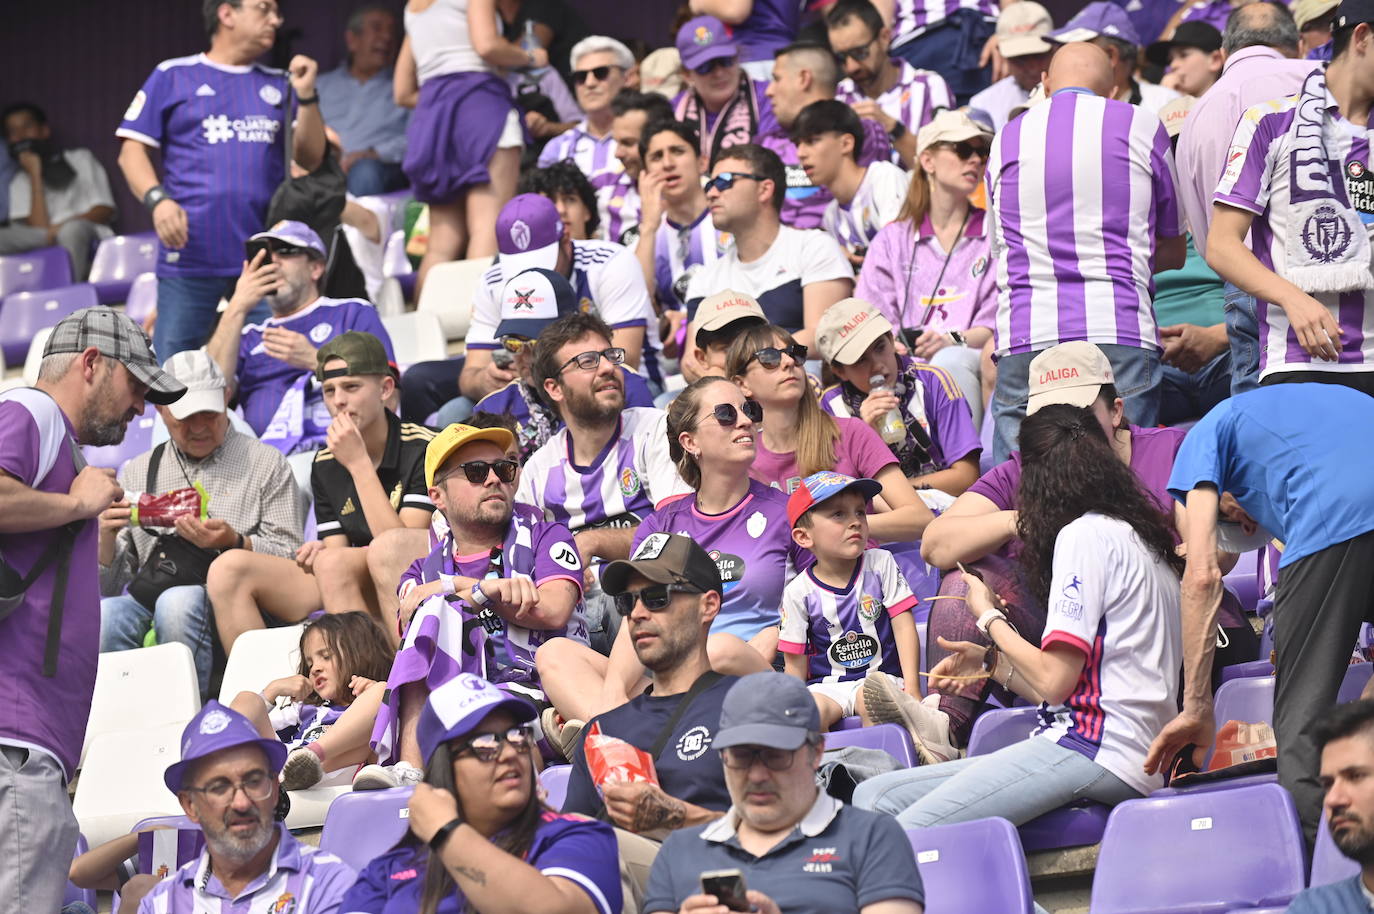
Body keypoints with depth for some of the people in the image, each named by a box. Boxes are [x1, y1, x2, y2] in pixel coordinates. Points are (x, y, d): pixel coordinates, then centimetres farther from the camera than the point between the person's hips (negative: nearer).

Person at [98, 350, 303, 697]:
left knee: (178, 603, -38)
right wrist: (106, 537, -4)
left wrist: (233, 543, -15)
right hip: (148, 600, 2)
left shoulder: (266, 465, 14)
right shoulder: (137, 472, 22)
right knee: (105, 615, -33)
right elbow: (108, 584, 17)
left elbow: (289, 561, 3)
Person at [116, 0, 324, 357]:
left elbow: (310, 159, 12)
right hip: (191, 255, -3)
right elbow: (132, 150, 4)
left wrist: (306, 96, -2)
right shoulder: (172, 77, 7)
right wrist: (157, 199, -14)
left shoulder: (278, 86, 17)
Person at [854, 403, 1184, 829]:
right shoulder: (1138, 536, 24)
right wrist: (992, 662, 27)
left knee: (908, 836, -26)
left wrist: (990, 618, 5)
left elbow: (1053, 681, -10)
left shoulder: (1085, 535, -5)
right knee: (874, 796, 0)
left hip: (1100, 753, -10)